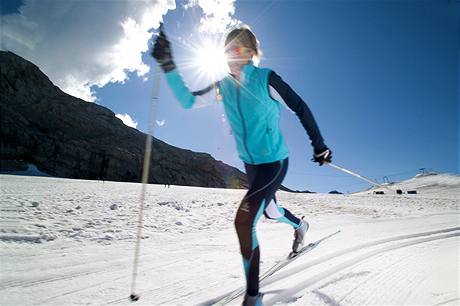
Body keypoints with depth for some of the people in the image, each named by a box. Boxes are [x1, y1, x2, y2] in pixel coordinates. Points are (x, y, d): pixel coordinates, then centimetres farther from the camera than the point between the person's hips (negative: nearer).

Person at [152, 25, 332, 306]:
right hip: (250, 162, 7)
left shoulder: (266, 77, -13)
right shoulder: (223, 84, 1)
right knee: (269, 210, 26)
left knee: (244, 219, -19)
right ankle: (300, 225, 62)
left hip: (274, 161, -6)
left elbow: (300, 108, -7)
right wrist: (168, 65, -12)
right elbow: (188, 100, -2)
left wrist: (320, 145, -6)